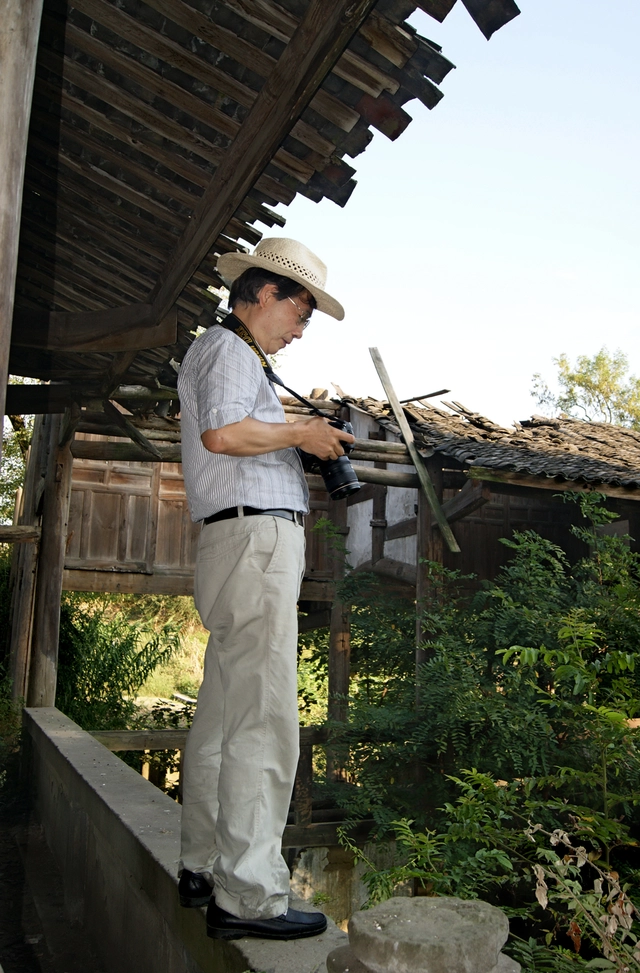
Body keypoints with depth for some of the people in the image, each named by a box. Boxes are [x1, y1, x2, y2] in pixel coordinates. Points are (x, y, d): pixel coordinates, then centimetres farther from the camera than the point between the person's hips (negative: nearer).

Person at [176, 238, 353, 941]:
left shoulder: (232, 354, 28)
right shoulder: (227, 348, -4)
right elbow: (222, 432, -22)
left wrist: (308, 441, 17)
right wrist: (299, 433, -9)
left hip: (248, 545, 11)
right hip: (255, 537, -11)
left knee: (222, 713, 12)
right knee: (263, 719, -11)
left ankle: (204, 867, 20)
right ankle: (247, 897, -6)